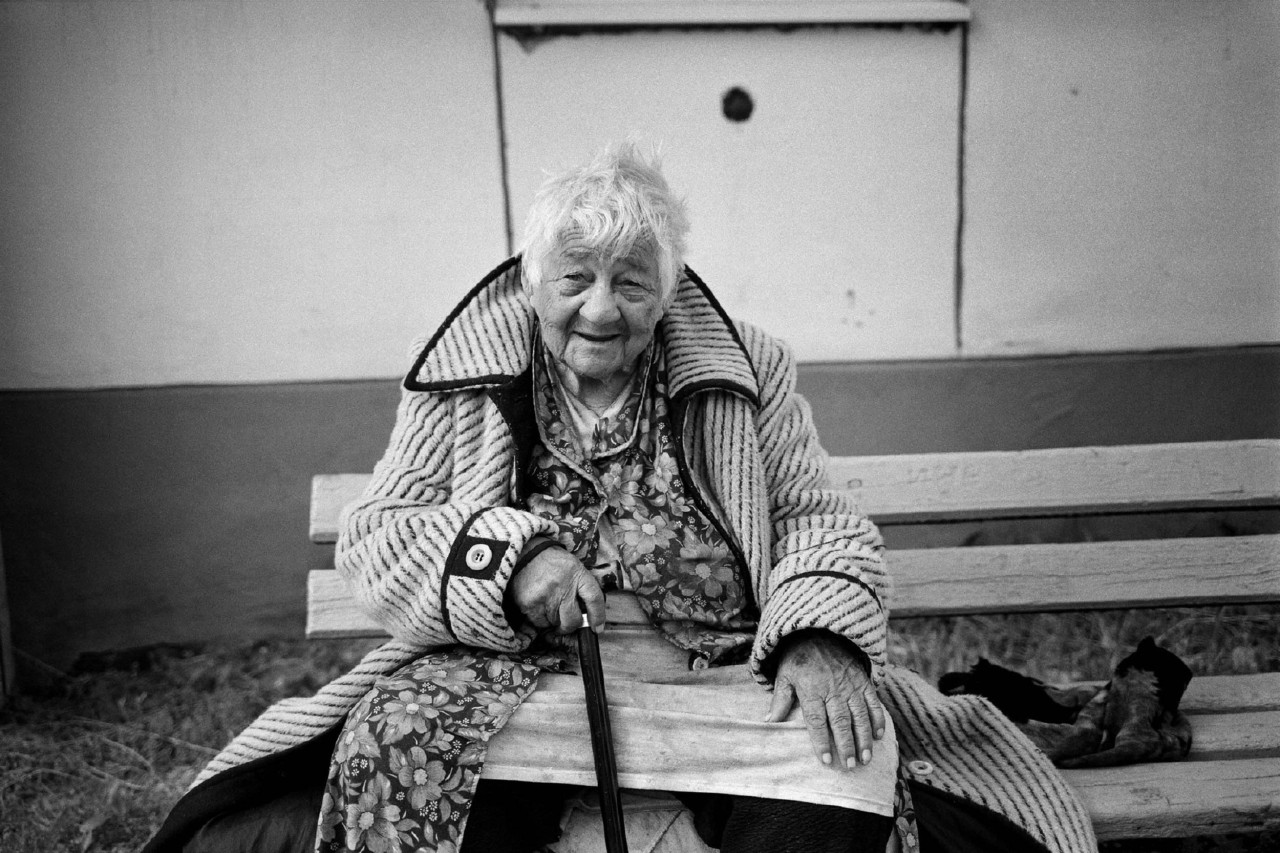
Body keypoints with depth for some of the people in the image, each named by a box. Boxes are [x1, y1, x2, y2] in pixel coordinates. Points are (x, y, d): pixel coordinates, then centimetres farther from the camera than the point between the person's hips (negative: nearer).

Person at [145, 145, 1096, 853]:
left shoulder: (749, 372, 7)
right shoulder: (462, 383, 6)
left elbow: (824, 522, 6)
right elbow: (371, 538, 4)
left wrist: (820, 641, -14)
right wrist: (508, 551, -15)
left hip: (728, 670, 1)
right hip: (514, 671, 0)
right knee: (395, 756, -30)